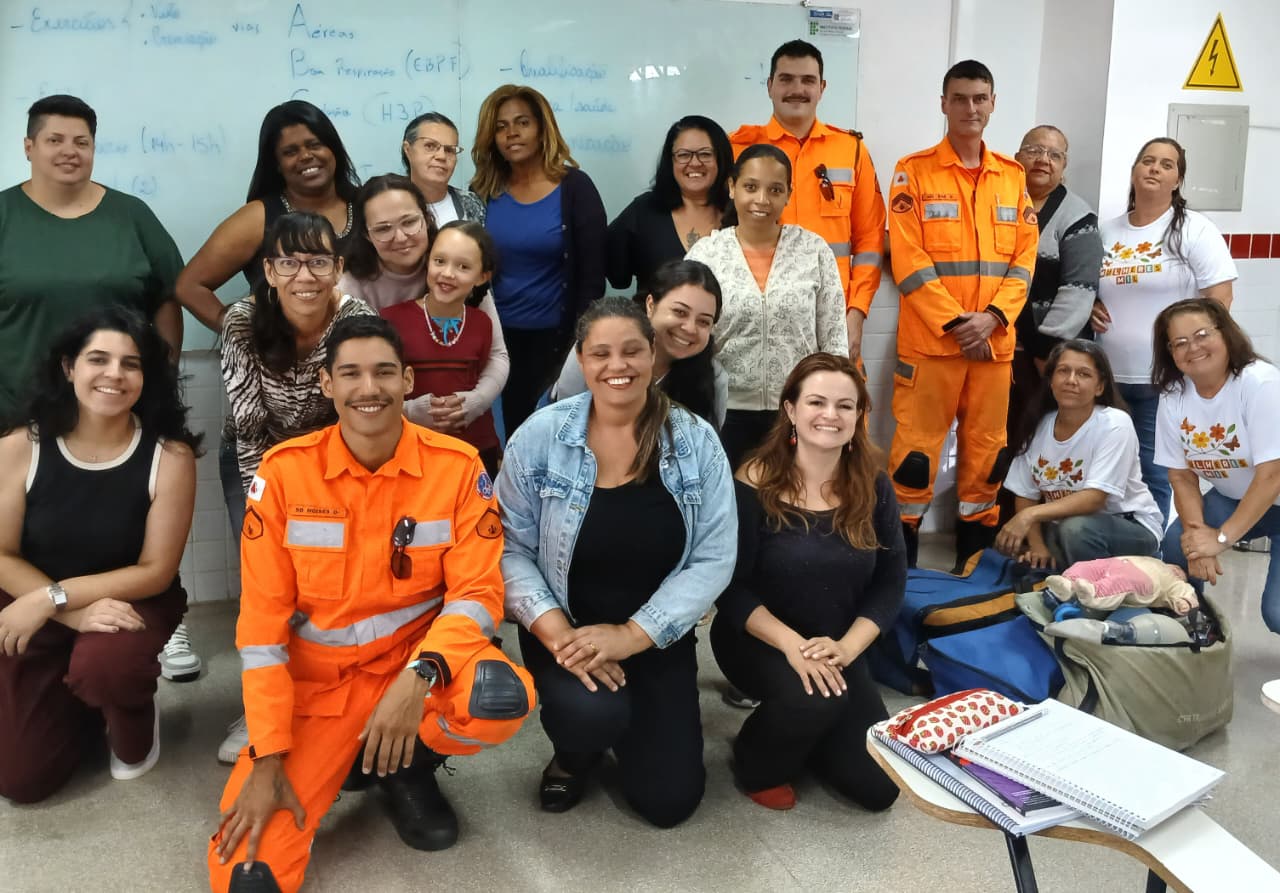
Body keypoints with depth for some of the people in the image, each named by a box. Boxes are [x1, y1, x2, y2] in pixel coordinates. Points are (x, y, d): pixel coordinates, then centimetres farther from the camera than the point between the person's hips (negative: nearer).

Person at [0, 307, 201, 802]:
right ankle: (82, 701, 32)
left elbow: (155, 572, -14)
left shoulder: (169, 454, -18)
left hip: (130, 601, -2)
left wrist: (53, 597, -21)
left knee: (102, 666, -37)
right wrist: (77, 613, -22)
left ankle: (135, 733, 0)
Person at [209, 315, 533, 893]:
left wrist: (420, 675, -30)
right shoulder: (284, 472, -9)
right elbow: (262, 620, -8)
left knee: (502, 698, -33)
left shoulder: (457, 466, -10)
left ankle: (407, 764, 2)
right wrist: (267, 758, -11)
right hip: (316, 679, 0)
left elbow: (478, 590, -11)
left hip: (418, 659, 1)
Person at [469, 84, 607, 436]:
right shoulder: (483, 191, 3)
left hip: (554, 335, -3)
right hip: (497, 334, 3)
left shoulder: (575, 188, -7)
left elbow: (592, 276, -8)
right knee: (513, 427, 9)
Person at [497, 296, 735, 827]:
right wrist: (556, 631, -22)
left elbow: (714, 559, -10)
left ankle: (628, 720, 32)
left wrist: (633, 635, -19)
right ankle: (574, 754, 8)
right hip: (564, 631, -1)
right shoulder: (540, 436, -10)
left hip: (658, 639, 2)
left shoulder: (697, 442, -8)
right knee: (592, 712, -32)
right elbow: (510, 548, -9)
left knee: (668, 800, -2)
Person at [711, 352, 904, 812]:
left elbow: (891, 581, -4)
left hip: (838, 650, 4)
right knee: (816, 698, -36)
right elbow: (730, 588, -17)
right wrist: (792, 644, -29)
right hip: (757, 642, -4)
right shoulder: (754, 485, -18)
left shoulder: (873, 486, -6)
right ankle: (759, 764, -1)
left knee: (878, 787, -3)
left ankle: (802, 730, 28)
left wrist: (846, 647, -19)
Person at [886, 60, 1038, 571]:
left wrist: (993, 316, -8)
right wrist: (955, 322, -14)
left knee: (986, 449, 10)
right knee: (916, 449, -2)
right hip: (929, 339, -4)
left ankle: (975, 556, 22)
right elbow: (907, 258, -8)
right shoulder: (914, 171, -1)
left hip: (995, 341, 4)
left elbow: (1025, 255, 7)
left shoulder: (1013, 176, 12)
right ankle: (899, 560, 9)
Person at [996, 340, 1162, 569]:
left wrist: (1031, 515, -37)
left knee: (1076, 528, -35)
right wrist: (1037, 546, -17)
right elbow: (1026, 495, -1)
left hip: (1131, 527, -5)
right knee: (1009, 548, -18)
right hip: (1066, 524, 5)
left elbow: (1094, 498, -27)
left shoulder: (1114, 424, -18)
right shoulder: (1037, 424, -4)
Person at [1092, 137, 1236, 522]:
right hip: (1110, 375, 4)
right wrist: (1089, 306, 1)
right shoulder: (1106, 231, 11)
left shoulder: (1195, 230, -2)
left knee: (1154, 472, 0)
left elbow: (1219, 298, -6)